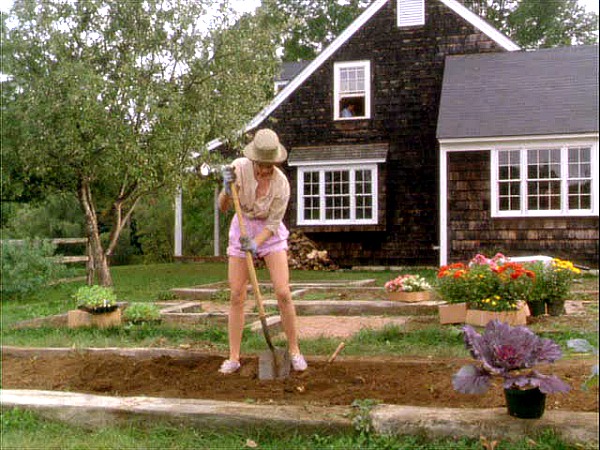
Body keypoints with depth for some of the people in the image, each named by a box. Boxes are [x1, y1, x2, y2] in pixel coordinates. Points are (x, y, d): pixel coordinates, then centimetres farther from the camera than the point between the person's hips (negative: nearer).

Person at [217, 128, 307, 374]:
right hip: (241, 228, 2)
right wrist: (227, 189, -33)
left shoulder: (281, 184, -24)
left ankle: (294, 350, 7)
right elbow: (222, 207, -13)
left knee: (283, 293, -11)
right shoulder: (239, 167, -20)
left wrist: (255, 244, -31)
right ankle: (233, 357, 8)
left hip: (269, 232, -1)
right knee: (236, 296, -1)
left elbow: (273, 223, -16)